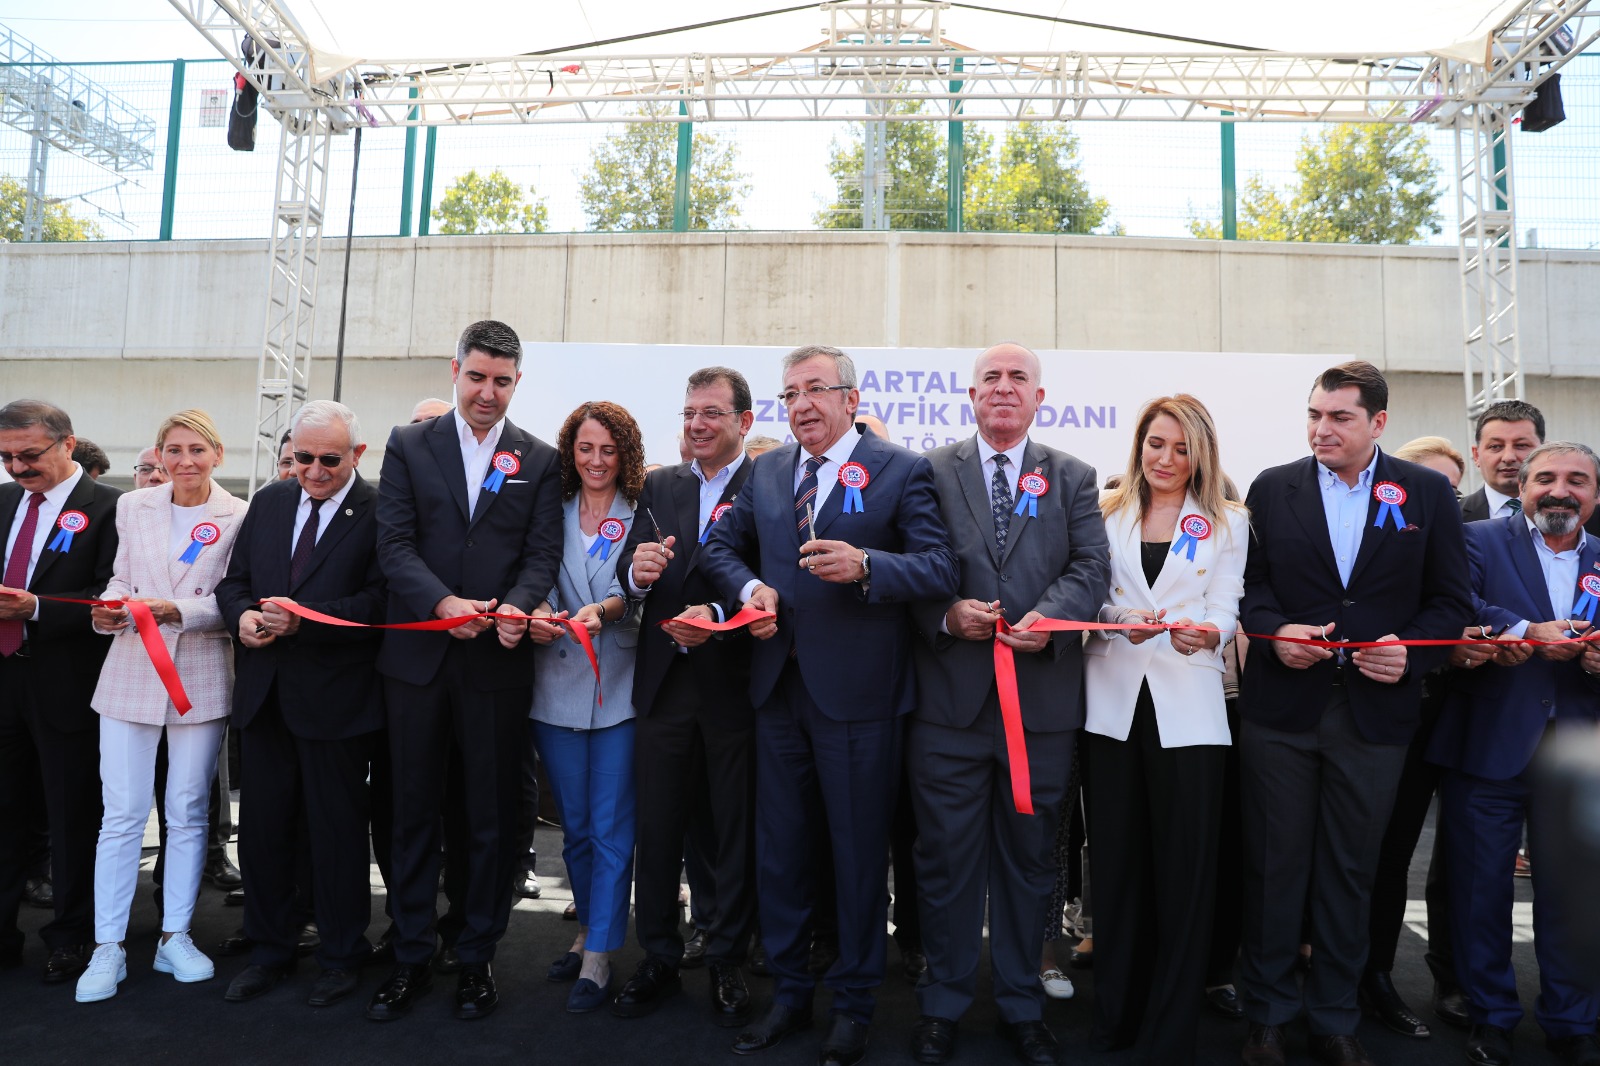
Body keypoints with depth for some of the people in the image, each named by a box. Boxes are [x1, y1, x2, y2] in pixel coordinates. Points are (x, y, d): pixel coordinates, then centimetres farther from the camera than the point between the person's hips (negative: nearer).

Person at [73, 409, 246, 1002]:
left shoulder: (239, 516, -3)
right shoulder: (133, 508, 6)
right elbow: (120, 579, 11)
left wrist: (179, 610, -19)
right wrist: (110, 610, -9)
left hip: (201, 678, -1)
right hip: (131, 671, 2)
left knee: (188, 814, 8)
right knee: (121, 815, 3)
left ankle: (175, 937, 21)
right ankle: (108, 947, 14)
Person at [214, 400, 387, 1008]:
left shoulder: (380, 513, -10)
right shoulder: (269, 503, 11)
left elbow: (380, 603, -17)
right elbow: (234, 580, 13)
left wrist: (304, 618, -24)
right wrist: (241, 615, -7)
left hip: (337, 700, -6)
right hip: (264, 695, 6)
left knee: (337, 831, 8)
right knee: (263, 825, 15)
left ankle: (340, 955, 26)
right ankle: (270, 949, 34)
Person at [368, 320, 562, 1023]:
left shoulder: (539, 460, 7)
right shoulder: (409, 446, 7)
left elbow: (543, 554, 0)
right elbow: (394, 543, -2)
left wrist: (514, 607, -20)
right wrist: (441, 603, -19)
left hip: (497, 662, 0)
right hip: (417, 655, 1)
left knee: (493, 817, 8)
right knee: (414, 812, 11)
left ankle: (477, 959, 23)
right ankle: (410, 959, 25)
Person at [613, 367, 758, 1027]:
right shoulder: (659, 487, 11)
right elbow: (629, 573, 2)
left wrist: (718, 617, -24)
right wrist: (638, 570, -20)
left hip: (734, 683, -4)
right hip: (664, 682, 4)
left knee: (733, 833, 10)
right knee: (656, 829, 11)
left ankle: (726, 963, 26)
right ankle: (659, 959, 28)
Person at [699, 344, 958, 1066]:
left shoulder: (900, 470, -4)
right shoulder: (766, 471, 12)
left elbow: (940, 570, -12)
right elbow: (721, 544, 18)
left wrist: (865, 566, -27)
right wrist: (748, 586, -3)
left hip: (857, 692, -5)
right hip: (778, 686, 5)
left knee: (858, 853, 8)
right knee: (778, 850, 15)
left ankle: (853, 1005, 28)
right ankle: (789, 993, 34)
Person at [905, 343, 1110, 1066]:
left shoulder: (1073, 479, 10)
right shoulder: (931, 472, 6)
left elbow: (1091, 566, 0)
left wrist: (1050, 616, -17)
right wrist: (945, 615, -16)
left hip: (1043, 700, 2)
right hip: (949, 699, -1)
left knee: (1028, 857, 13)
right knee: (946, 856, 8)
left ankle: (1021, 1006, 30)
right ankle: (943, 1005, 25)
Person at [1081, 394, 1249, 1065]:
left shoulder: (1227, 523, 9)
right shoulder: (1107, 514, 12)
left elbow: (1225, 608, 0)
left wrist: (1205, 632, -23)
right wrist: (1119, 620, -14)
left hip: (1188, 707, -1)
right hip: (1113, 702, 1)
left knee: (1184, 869, 0)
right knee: (1119, 862, 8)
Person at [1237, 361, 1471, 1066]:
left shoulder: (1428, 493, 4)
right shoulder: (1272, 488, 4)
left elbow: (1449, 598, 4)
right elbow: (1247, 581, 5)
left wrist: (1411, 650, -13)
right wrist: (1273, 629, -13)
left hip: (1375, 710, 1)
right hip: (1282, 708, 0)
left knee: (1350, 872, 12)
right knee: (1274, 866, 7)